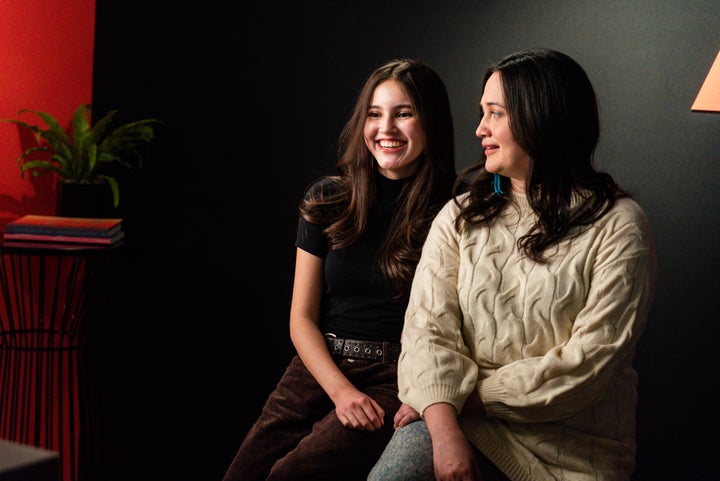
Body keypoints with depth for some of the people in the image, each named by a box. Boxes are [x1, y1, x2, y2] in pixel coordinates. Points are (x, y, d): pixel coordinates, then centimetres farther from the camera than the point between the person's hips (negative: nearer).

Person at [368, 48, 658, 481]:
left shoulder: (618, 226, -3)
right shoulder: (461, 217, 8)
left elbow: (592, 358, -10)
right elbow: (429, 327, -3)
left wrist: (476, 394, -11)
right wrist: (444, 426, -19)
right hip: (463, 418, 3)